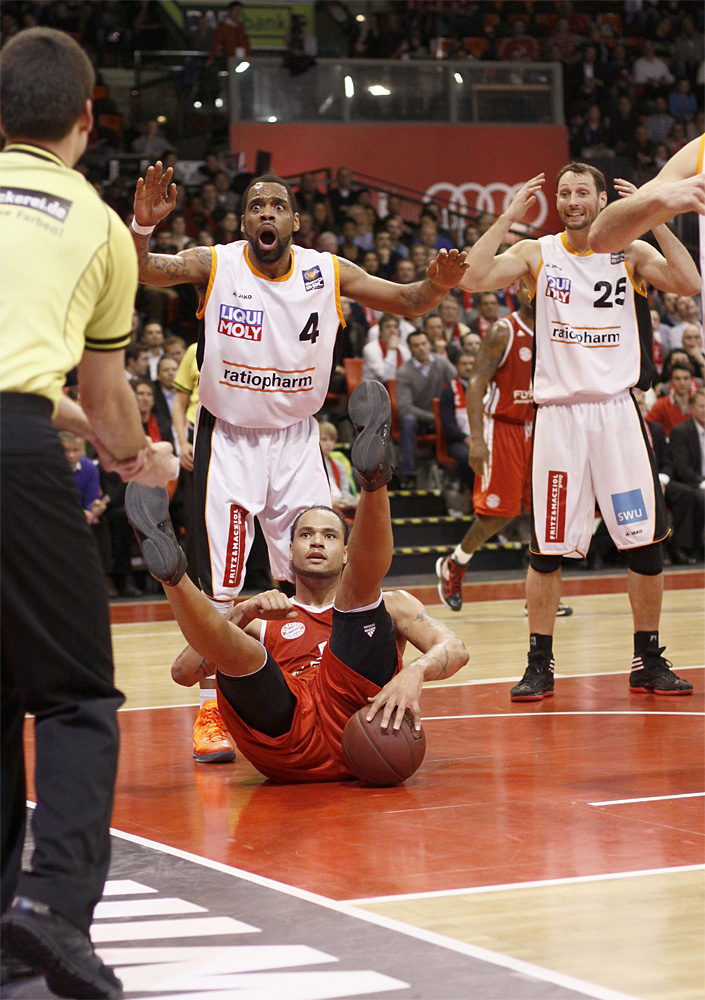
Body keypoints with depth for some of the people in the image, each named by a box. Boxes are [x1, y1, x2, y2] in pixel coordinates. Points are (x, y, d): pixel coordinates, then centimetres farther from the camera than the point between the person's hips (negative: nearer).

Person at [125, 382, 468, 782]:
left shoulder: (388, 605, 31)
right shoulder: (264, 618, 34)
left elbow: (454, 649, 12)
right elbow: (184, 672, 18)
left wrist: (415, 673, -12)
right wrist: (242, 614, 2)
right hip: (284, 743, 1)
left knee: (363, 581, -12)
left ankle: (374, 476, -38)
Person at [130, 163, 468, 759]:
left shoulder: (327, 272, -5)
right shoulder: (214, 265, -11)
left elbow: (407, 302, -2)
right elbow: (139, 272, -26)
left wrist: (437, 285, -26)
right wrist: (143, 224, -48)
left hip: (296, 438, 3)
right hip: (229, 438, -2)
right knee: (219, 587, -5)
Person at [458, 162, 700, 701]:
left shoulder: (630, 253, 5)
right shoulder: (537, 253, 5)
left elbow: (689, 284, -12)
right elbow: (474, 277, -11)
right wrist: (509, 217, -11)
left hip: (617, 408, 0)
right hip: (558, 410, 0)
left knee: (647, 540, -1)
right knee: (547, 546, 0)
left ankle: (648, 660, 11)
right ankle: (540, 664, 9)